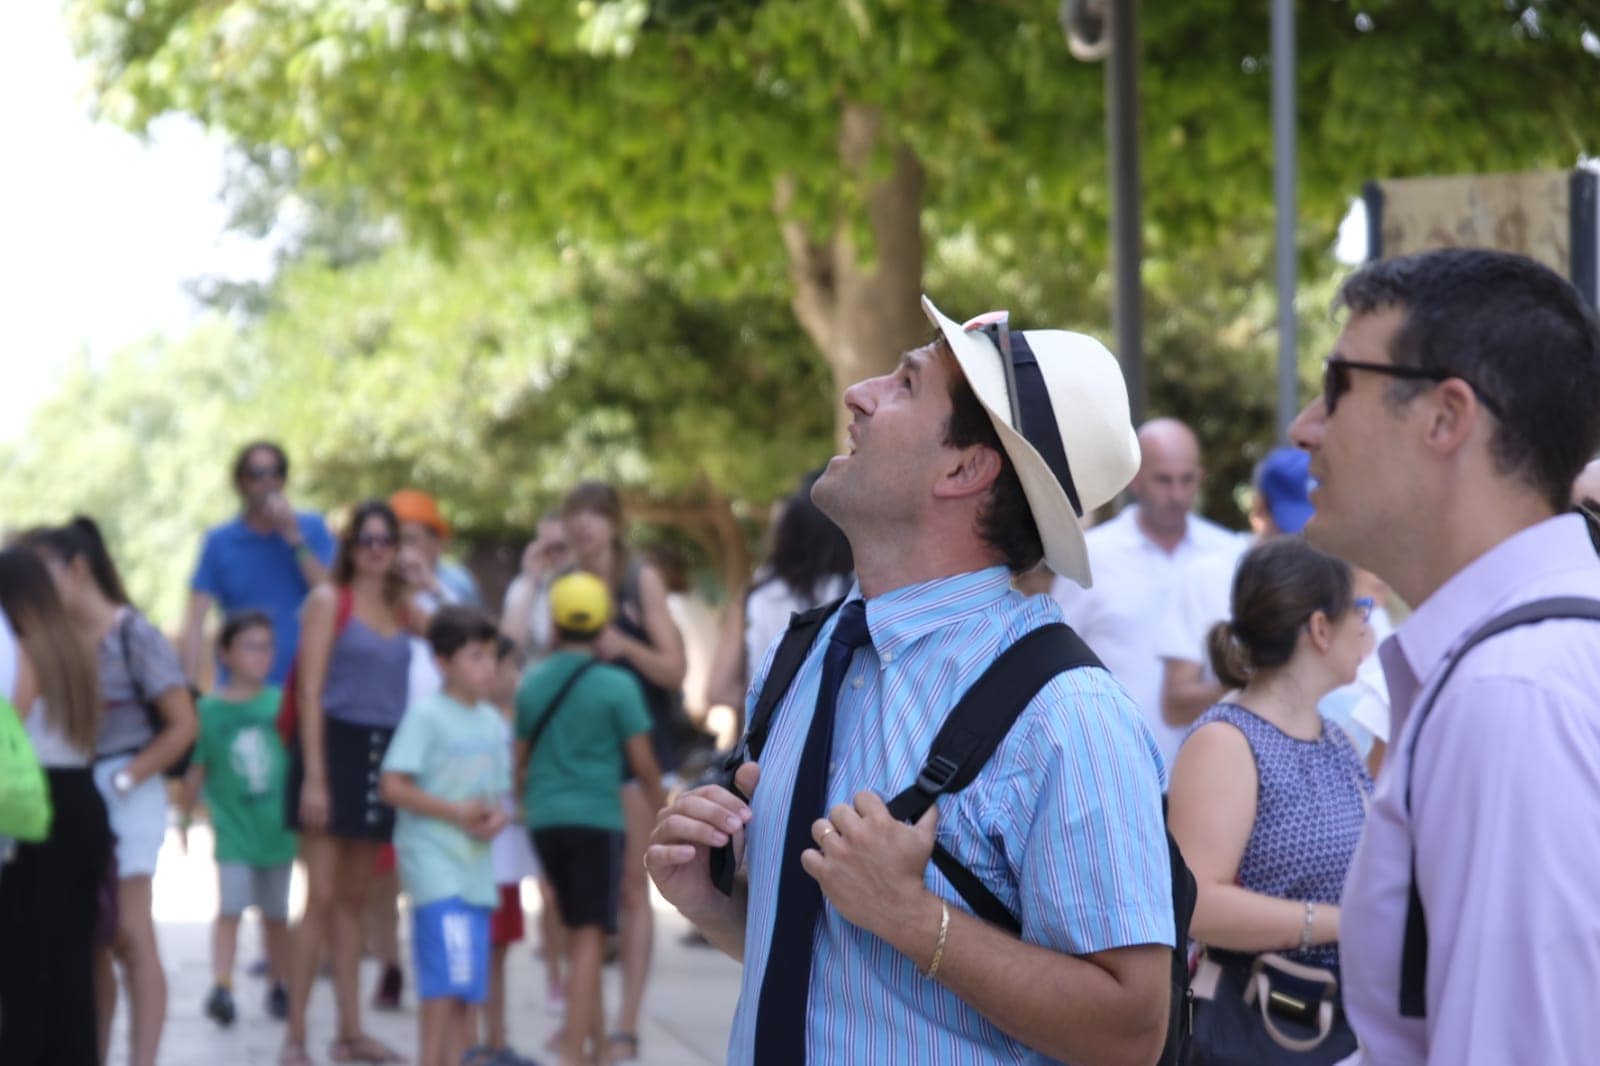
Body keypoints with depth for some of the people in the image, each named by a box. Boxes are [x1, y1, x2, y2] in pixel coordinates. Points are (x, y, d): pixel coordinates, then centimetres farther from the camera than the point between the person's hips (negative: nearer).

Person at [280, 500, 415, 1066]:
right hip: (336, 744, -5)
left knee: (354, 899, 12)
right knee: (322, 897, -8)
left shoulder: (402, 608, 14)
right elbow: (310, 690, -8)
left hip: (383, 753, 6)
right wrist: (313, 776, -14)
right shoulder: (329, 600, -2)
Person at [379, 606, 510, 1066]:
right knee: (446, 977, -15)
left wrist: (497, 815, -5)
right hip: (433, 857, -7)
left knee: (468, 986, 8)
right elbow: (394, 787, -13)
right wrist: (456, 812, -17)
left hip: (477, 862, 7)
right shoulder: (427, 716, -8)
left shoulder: (493, 723, 12)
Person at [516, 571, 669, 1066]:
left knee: (580, 934, 17)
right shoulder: (617, 685, -7)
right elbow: (643, 765, -5)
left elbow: (519, 760, 12)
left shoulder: (531, 684, 6)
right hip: (596, 819, -5)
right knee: (589, 938, -4)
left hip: (544, 820, 5)